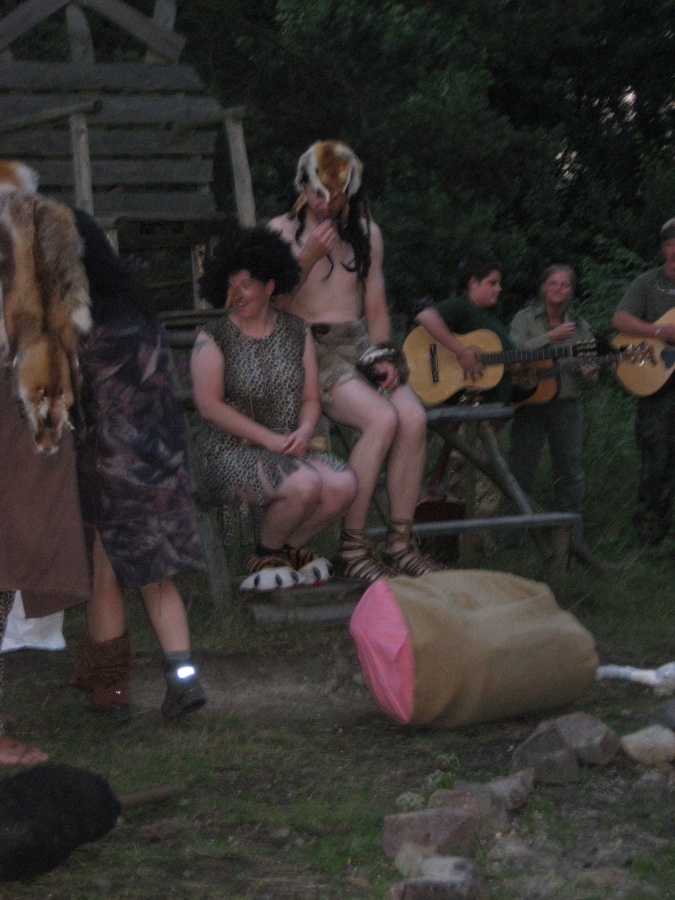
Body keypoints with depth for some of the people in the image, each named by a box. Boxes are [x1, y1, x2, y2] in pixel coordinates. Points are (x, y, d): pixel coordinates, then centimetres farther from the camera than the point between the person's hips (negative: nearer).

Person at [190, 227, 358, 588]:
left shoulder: (297, 332, 11)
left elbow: (311, 397, 11)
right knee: (305, 485, -30)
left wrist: (304, 431, -12)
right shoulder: (213, 338, -3)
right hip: (230, 450, -5)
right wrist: (270, 439, -16)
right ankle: (264, 555, -1)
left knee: (344, 486, -21)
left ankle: (285, 545, 5)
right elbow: (210, 406, -11)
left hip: (288, 447, 5)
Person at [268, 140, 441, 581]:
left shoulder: (367, 233, 16)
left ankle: (401, 543, -15)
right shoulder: (282, 231, 2)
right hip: (309, 347, -5)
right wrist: (307, 258, -14)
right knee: (382, 418, -30)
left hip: (358, 344, 5)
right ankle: (352, 548, -22)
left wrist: (383, 357, 4)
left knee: (414, 417, -24)